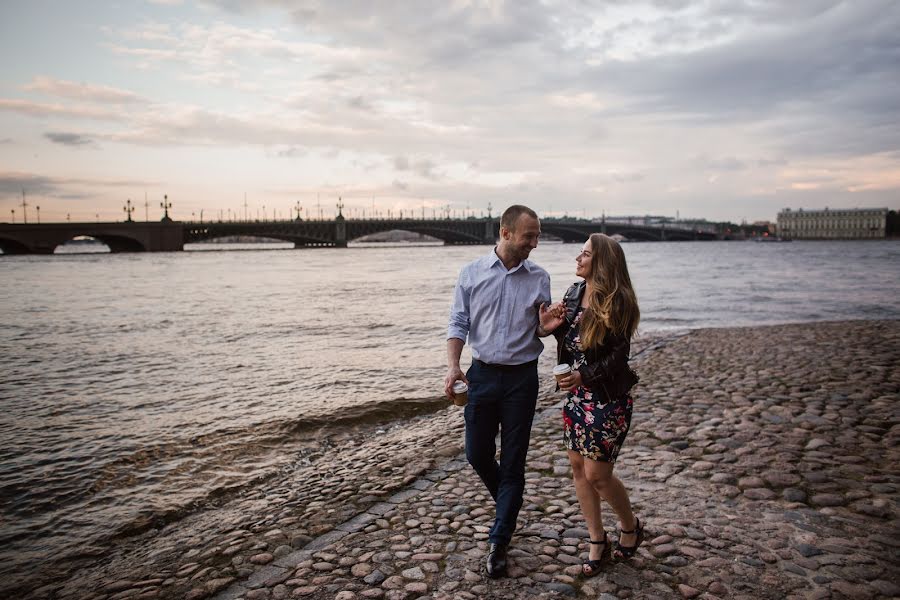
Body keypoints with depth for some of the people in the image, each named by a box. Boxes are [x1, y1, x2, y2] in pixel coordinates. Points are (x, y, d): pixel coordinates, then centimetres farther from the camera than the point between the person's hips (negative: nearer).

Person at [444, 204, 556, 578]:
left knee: (512, 462, 3)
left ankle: (499, 543, 15)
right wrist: (453, 366, -14)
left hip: (522, 378, 0)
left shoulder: (539, 278, 1)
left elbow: (541, 330, 6)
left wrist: (547, 323, -18)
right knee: (477, 455, 8)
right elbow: (458, 324, 0)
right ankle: (508, 505, 40)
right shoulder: (471, 274, -1)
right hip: (483, 374, 1)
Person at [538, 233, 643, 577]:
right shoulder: (574, 294, 5)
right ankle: (597, 542, 27)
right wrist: (552, 327, -4)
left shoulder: (617, 302, -16)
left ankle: (630, 526, 31)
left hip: (607, 398, -7)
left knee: (597, 474, 1)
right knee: (578, 468, 11)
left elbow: (618, 355, -16)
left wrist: (584, 375, -26)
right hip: (576, 395, 7)